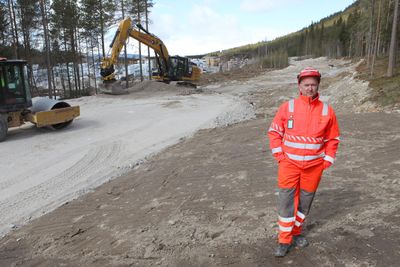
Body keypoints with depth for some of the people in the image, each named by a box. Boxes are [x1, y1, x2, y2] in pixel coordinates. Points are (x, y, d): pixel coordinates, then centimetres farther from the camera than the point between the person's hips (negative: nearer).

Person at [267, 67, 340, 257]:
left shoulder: (327, 111, -1)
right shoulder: (287, 107, -5)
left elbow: (333, 138, 8)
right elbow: (274, 131, 2)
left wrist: (327, 160, 2)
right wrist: (279, 155, -4)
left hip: (314, 166, 2)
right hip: (289, 163, -1)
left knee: (305, 201, 14)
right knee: (286, 200, -1)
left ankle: (296, 232, 36)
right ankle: (285, 240, 14)